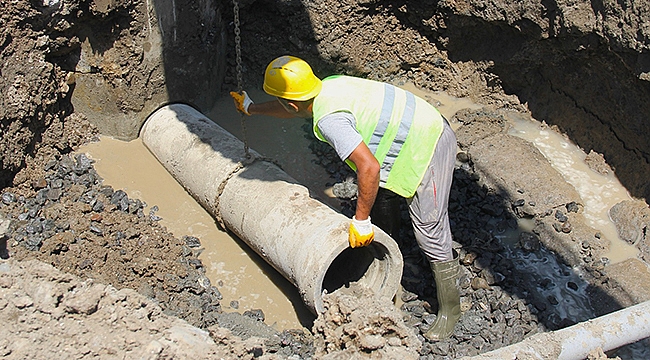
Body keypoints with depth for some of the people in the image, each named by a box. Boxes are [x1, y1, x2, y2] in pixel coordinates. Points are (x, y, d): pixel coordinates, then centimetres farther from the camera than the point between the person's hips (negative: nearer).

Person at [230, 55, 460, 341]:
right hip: (428, 124, 10)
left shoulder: (328, 119, -25)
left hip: (427, 151, -10)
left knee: (430, 234, -2)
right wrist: (251, 108, 40)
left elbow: (369, 168, -34)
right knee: (380, 194, 26)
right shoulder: (327, 86, 4)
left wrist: (361, 221, -22)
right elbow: (294, 109, 26)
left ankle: (449, 308, 14)